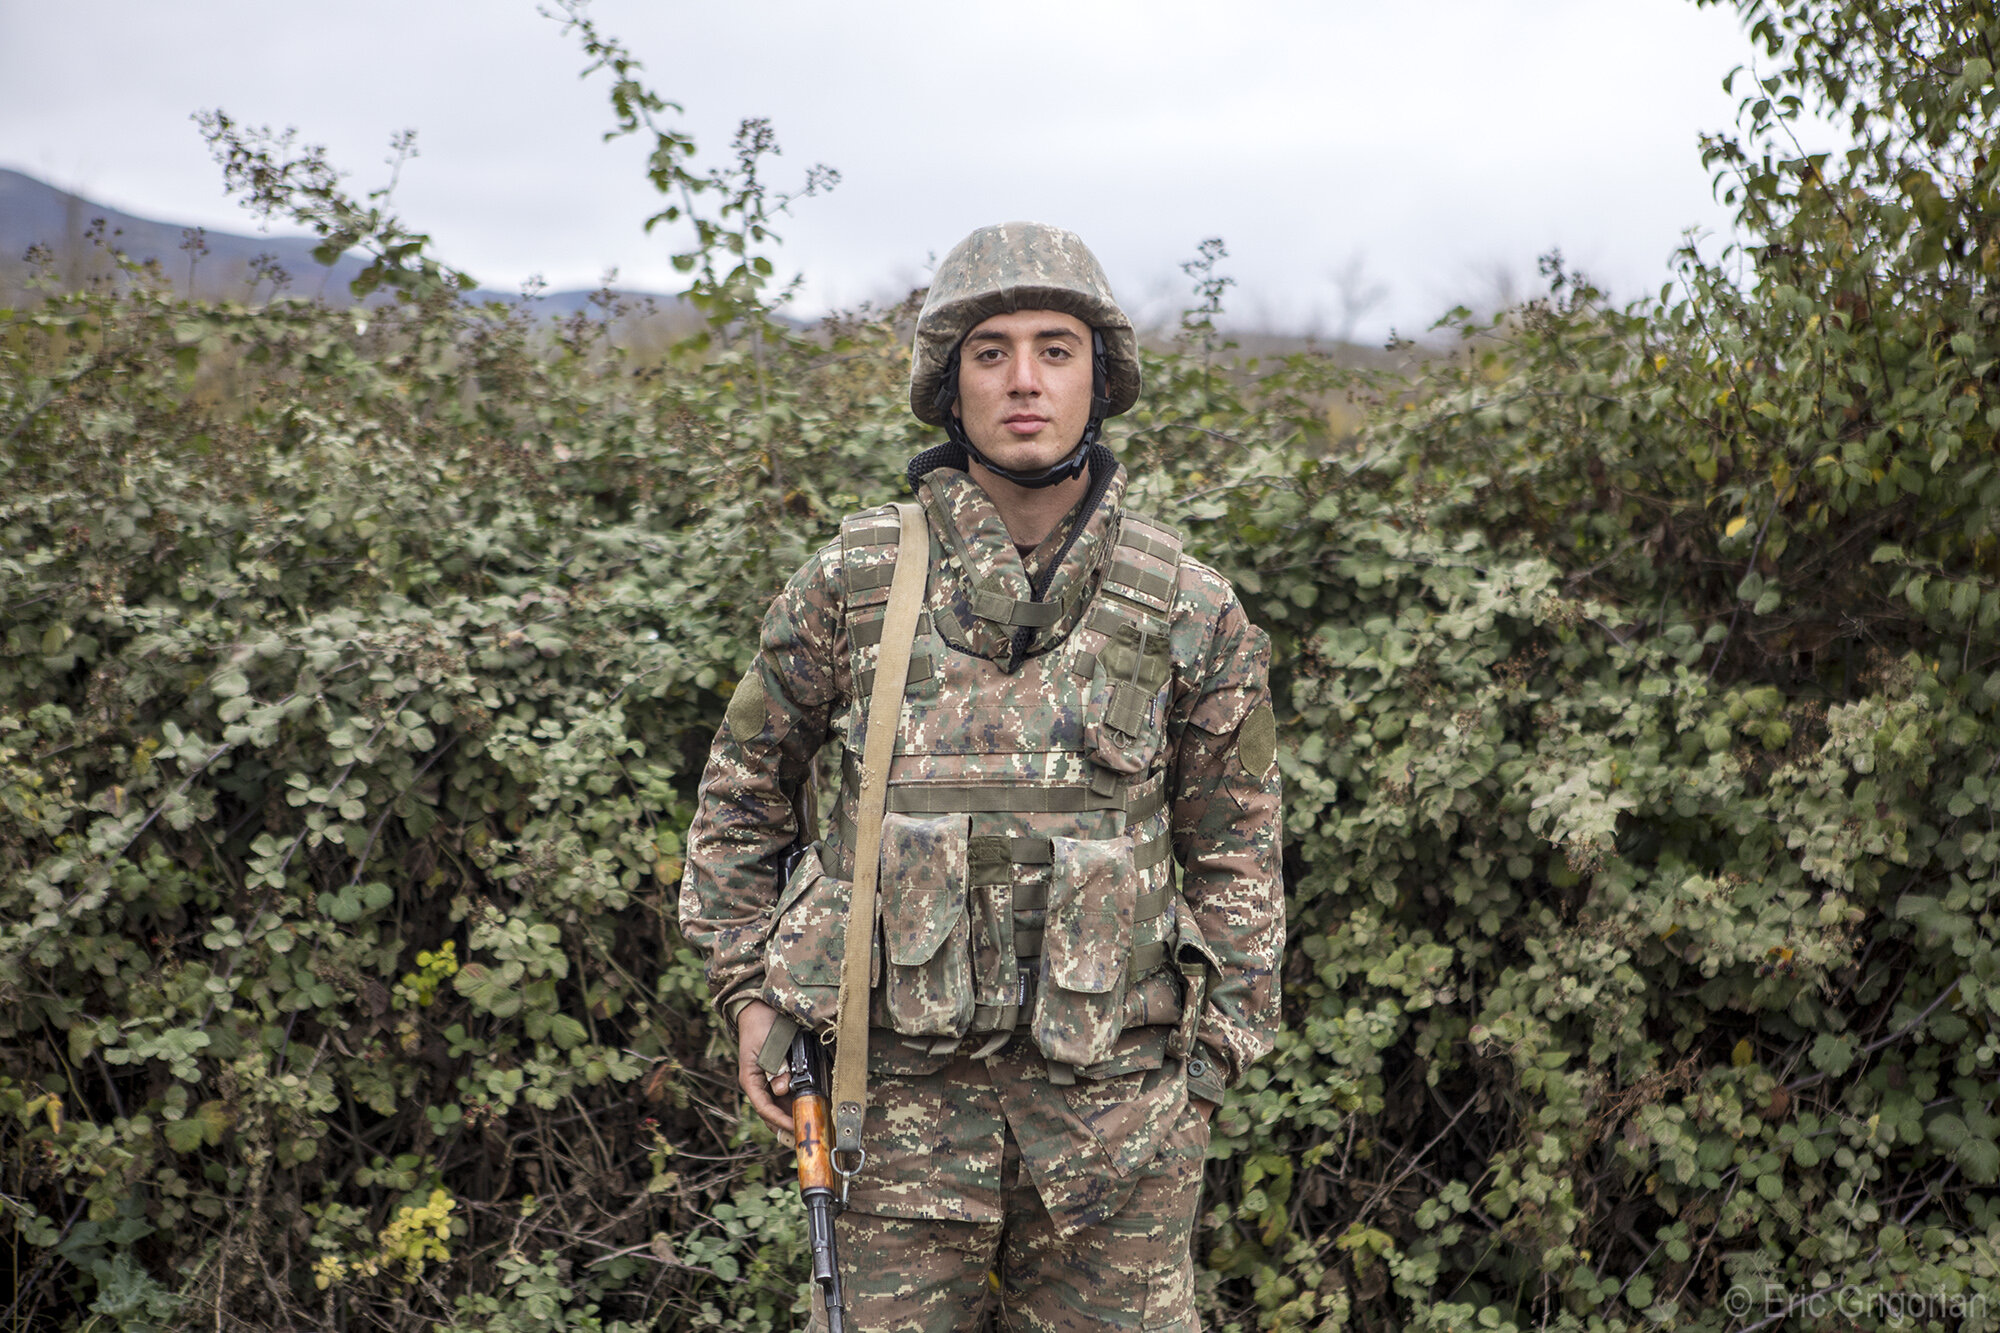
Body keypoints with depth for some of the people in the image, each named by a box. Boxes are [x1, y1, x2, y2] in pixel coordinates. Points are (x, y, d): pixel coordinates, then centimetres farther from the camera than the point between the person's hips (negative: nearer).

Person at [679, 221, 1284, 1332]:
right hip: (905, 1084, 0)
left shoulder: (1191, 611, -2)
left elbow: (1234, 850, 7)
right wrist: (747, 982, 7)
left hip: (1112, 1097, 0)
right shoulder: (853, 581, -2)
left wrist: (1214, 1060, 5)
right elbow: (743, 783, 11)